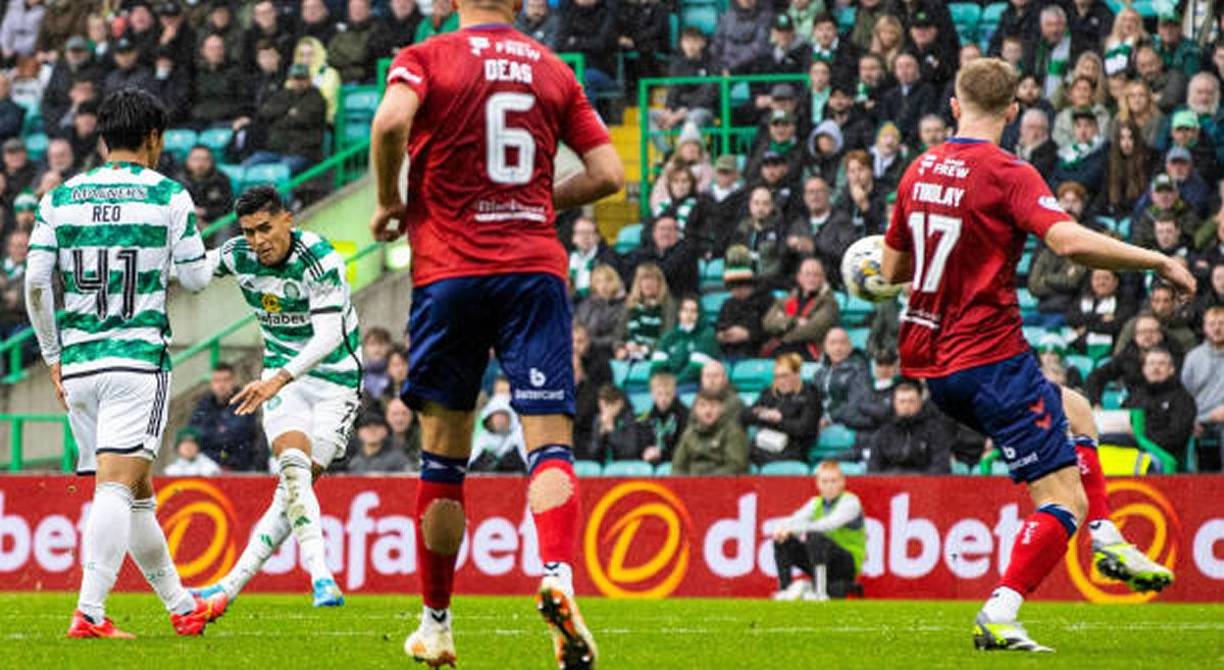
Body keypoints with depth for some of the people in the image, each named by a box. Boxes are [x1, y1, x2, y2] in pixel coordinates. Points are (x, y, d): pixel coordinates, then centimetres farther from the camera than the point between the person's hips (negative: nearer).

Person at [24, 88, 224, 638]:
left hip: (77, 363, 5)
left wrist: (53, 357, 11)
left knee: (137, 493, 14)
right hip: (137, 359, -5)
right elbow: (195, 278, 2)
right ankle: (89, 614, -24)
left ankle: (182, 607, 26)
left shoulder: (60, 197, 7)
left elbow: (35, 282, 2)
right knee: (117, 488, -11)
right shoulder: (168, 197, -2)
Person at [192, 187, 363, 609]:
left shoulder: (319, 260, -23)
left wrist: (280, 379, -42)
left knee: (297, 486, -10)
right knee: (293, 466, -21)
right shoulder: (238, 255, -7)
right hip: (283, 375, 3)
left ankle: (233, 583, -7)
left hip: (335, 376, -3)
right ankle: (321, 579, -28)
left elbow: (328, 335, -32)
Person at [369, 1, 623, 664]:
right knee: (550, 440, -6)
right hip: (535, 267, 1)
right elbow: (607, 173, 9)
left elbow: (391, 121, -18)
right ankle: (557, 578, -32)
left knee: (444, 453, 8)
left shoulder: (425, 58, 3)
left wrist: (389, 203, -2)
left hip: (449, 268, -1)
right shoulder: (553, 70, 12)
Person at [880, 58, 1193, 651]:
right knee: (1064, 501, -6)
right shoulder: (1007, 175, -13)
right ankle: (998, 618, -19)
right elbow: (1070, 241, -27)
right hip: (990, 360, -8)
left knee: (1072, 407, 31)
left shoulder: (919, 171, 8)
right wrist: (1159, 262, -16)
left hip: (932, 364, 8)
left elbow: (892, 269, 17)